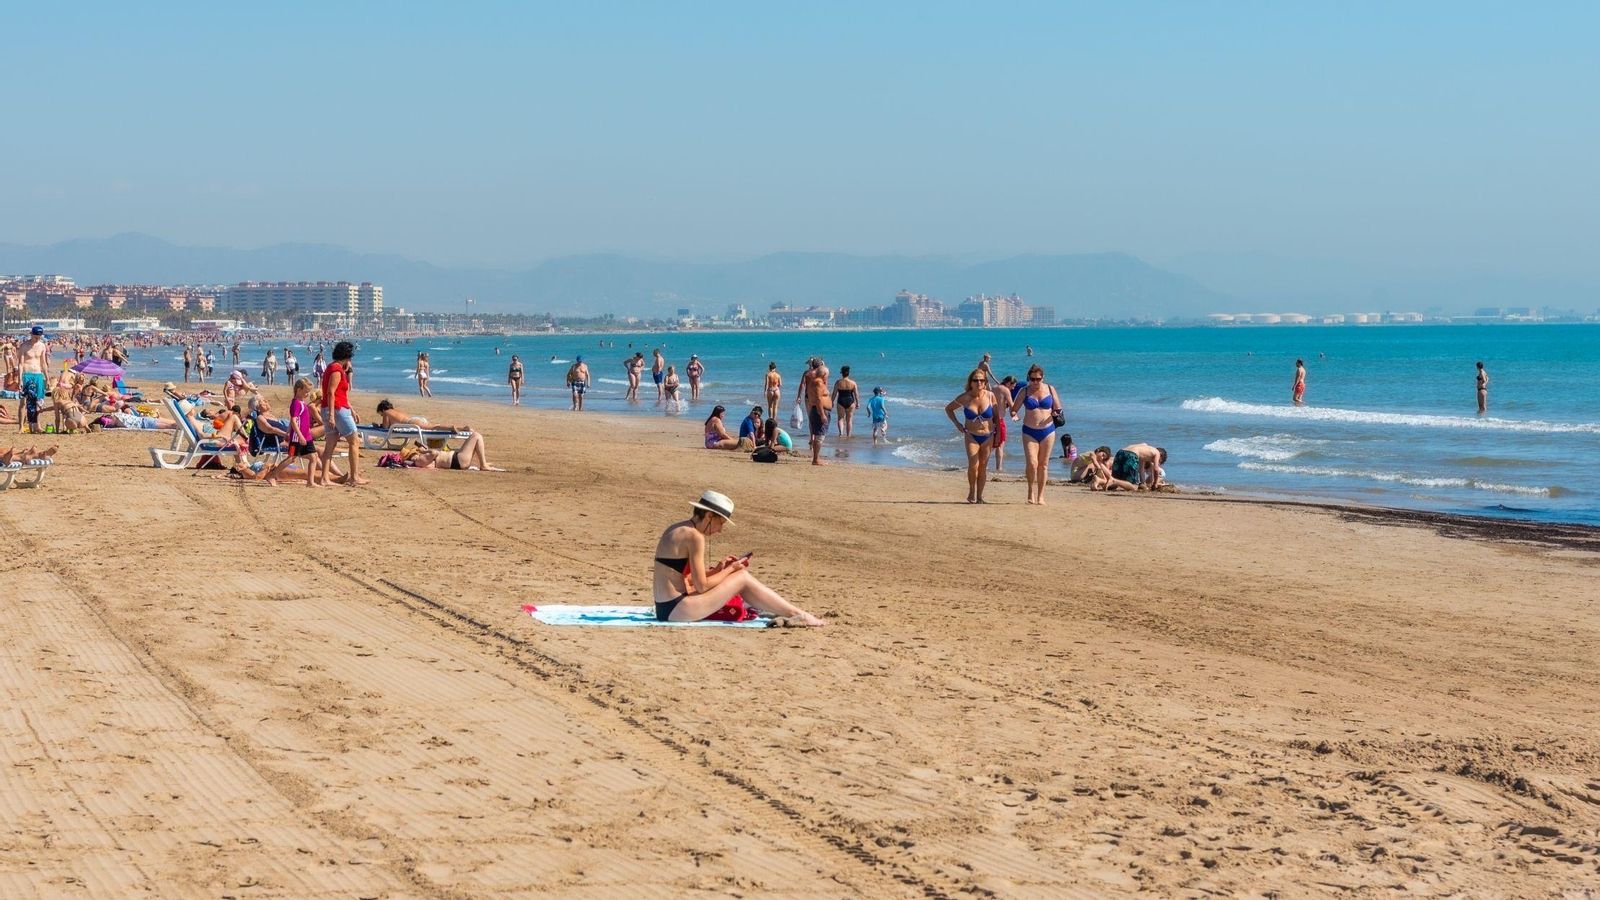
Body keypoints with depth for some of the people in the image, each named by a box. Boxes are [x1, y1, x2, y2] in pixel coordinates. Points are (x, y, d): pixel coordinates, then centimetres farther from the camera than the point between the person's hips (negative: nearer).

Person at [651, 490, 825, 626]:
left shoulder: (676, 530, 13)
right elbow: (702, 586, -15)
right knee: (742, 578, -3)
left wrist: (717, 570, 9)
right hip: (676, 610, -9)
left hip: (665, 608, 9)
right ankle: (797, 615, 4)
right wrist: (731, 569, -1)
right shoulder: (694, 537, -15)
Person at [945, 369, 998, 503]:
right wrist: (956, 423, -2)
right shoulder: (965, 398, -7)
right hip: (971, 436, -1)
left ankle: (979, 495, 14)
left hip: (988, 436, 1)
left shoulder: (990, 396, -6)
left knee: (983, 467, 4)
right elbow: (948, 409, 10)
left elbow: (996, 415, 6)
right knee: (973, 465, -17)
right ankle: (972, 491, 4)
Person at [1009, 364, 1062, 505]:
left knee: (1043, 464, 4)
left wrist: (1055, 413, -13)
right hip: (1029, 432, -1)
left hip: (1047, 431, 1)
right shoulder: (1024, 391, 3)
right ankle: (1031, 491, 7)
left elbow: (1058, 408, 10)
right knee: (1031, 463, -14)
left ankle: (1041, 496, 10)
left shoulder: (1050, 389, 5)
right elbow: (1013, 409, 5)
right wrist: (1013, 413, -18)